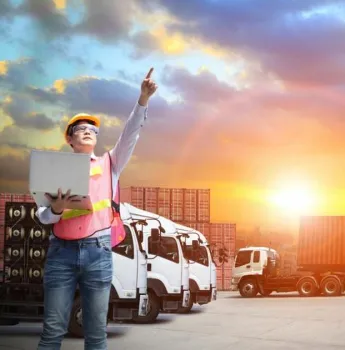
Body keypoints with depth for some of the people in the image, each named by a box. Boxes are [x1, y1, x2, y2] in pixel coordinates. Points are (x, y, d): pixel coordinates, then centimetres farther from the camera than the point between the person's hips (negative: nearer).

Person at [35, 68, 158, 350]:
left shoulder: (109, 164, 15)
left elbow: (130, 135, 2)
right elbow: (42, 215, 6)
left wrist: (143, 100, -11)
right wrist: (56, 209, -17)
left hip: (98, 252, 1)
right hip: (61, 251, 0)